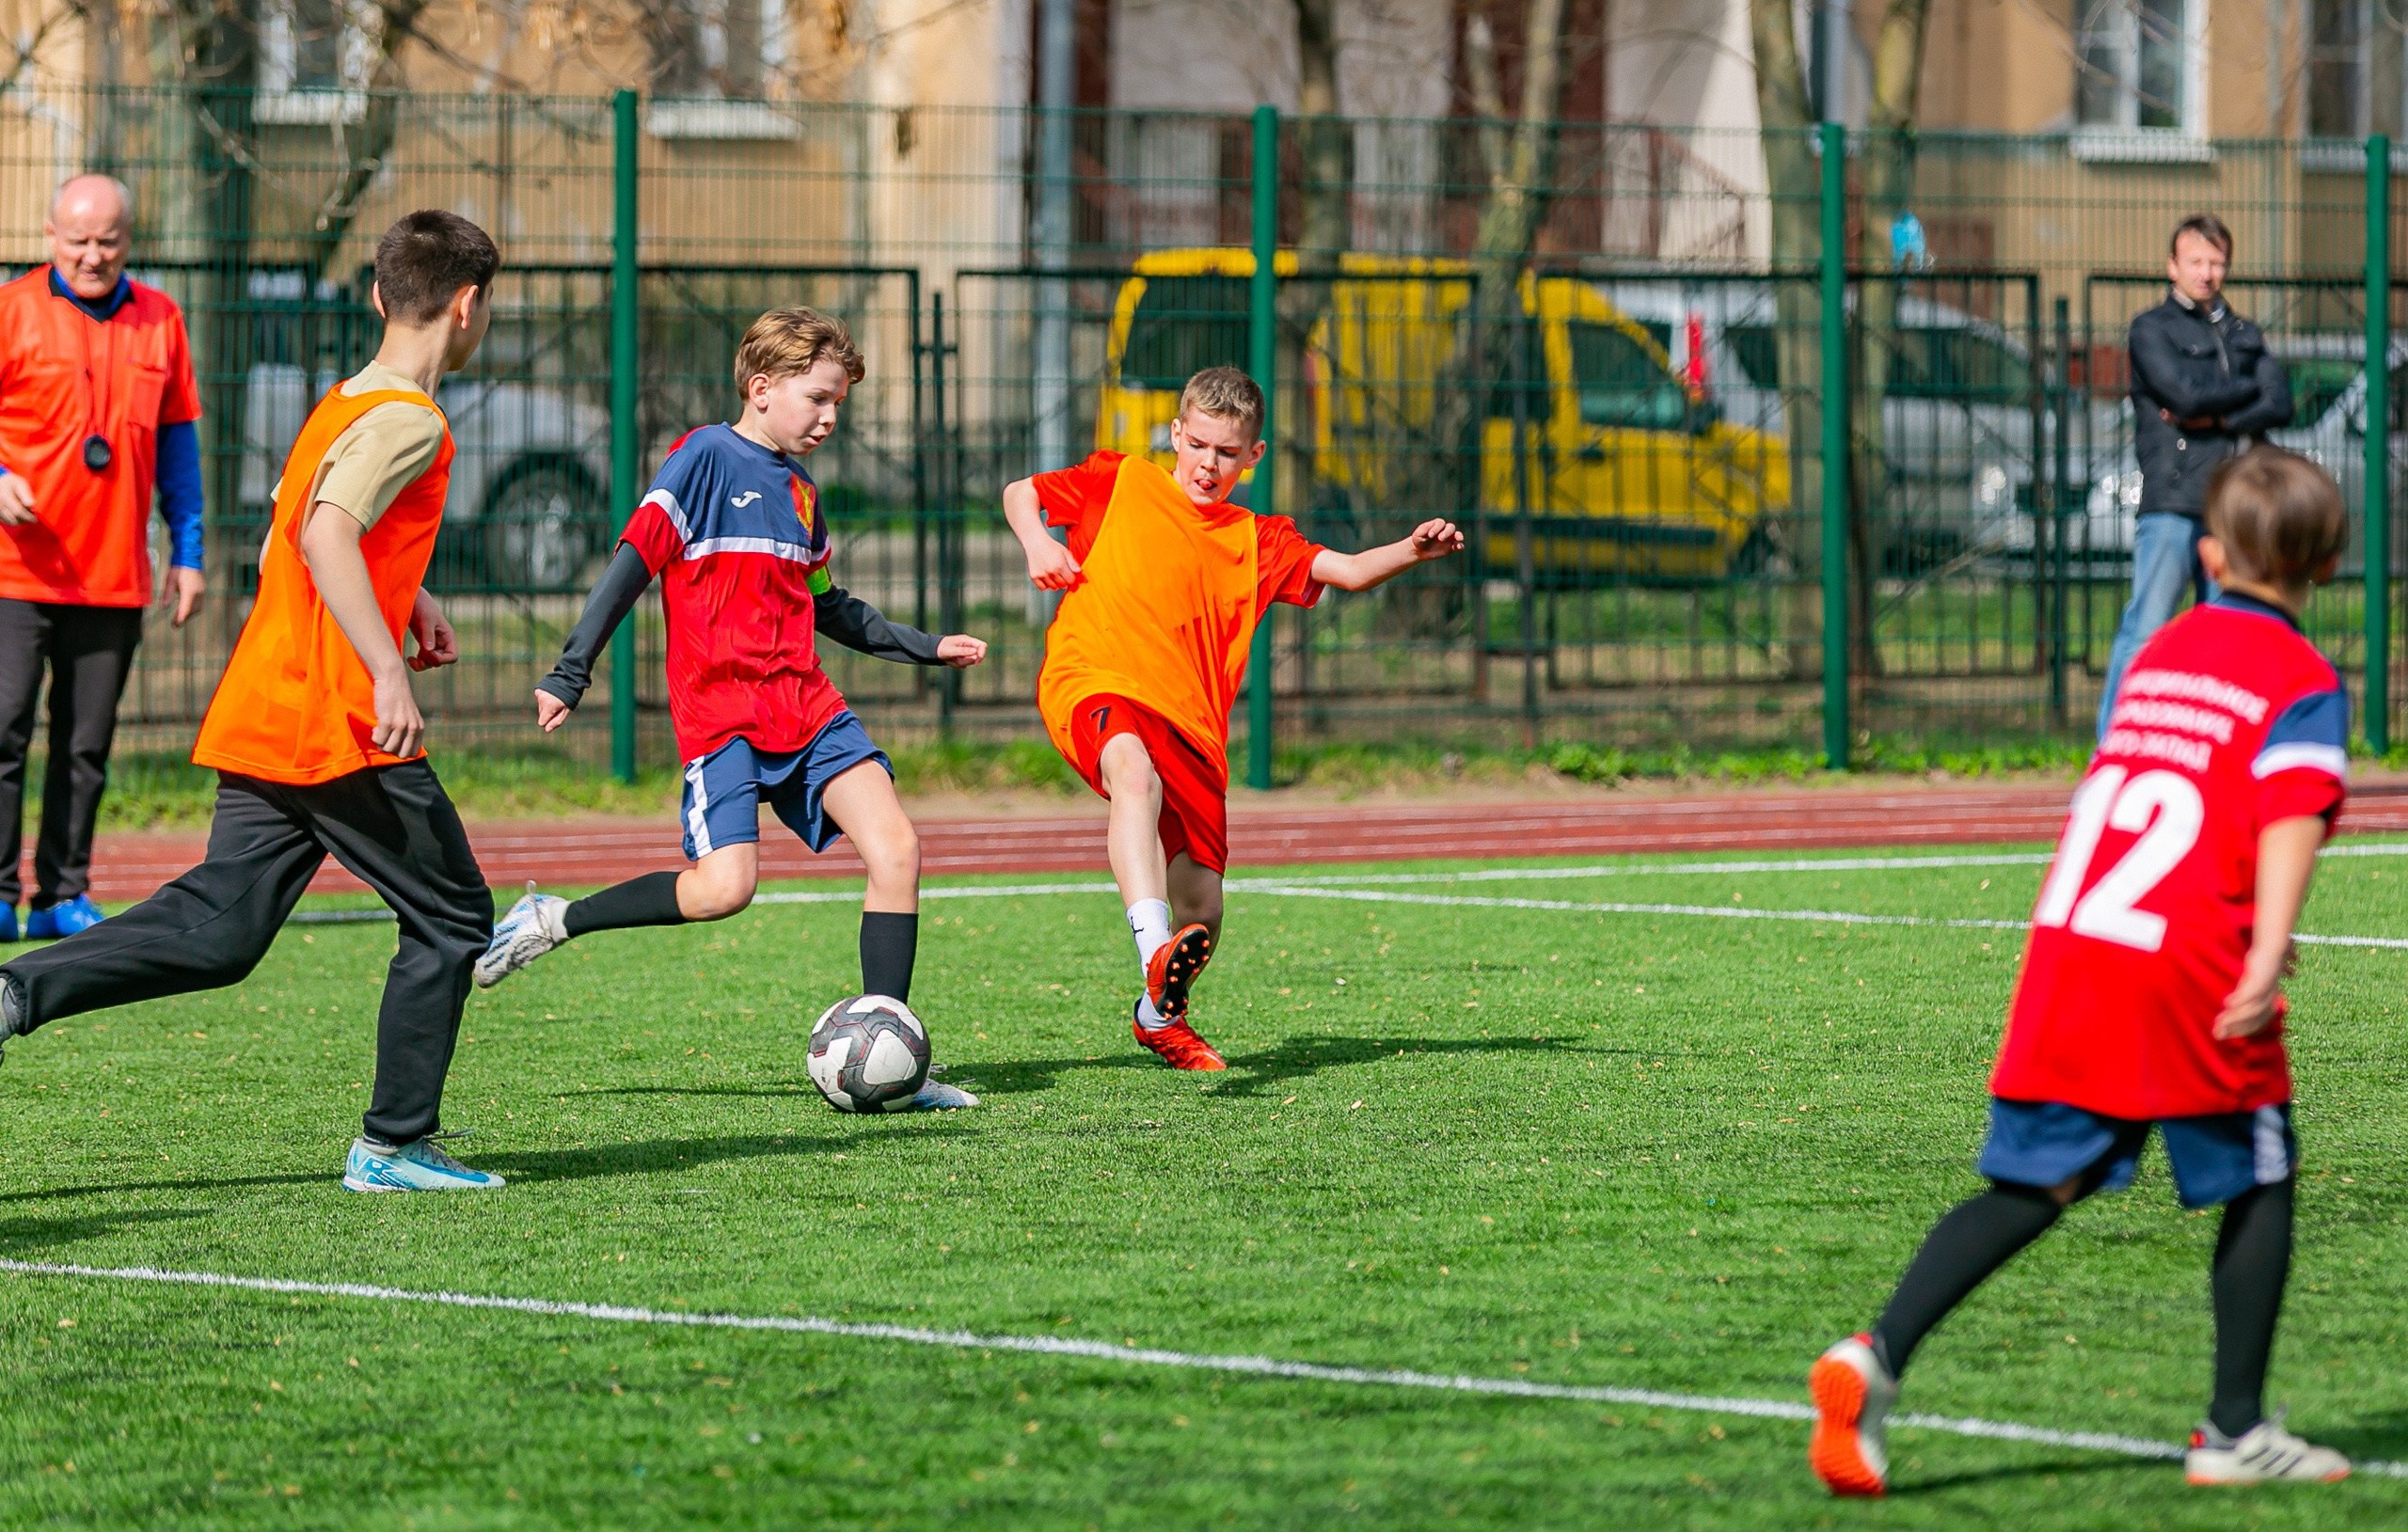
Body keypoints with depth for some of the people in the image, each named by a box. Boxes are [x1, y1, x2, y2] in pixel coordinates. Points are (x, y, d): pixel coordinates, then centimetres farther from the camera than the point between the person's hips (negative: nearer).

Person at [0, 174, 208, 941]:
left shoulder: (159, 320, 10)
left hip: (116, 578, 3)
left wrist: (188, 553, 13)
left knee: (86, 746, 6)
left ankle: (64, 894, 12)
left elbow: (177, 437, 16)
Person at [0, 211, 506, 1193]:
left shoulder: (340, 406, 17)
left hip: (258, 719, 9)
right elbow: (325, 538, -27)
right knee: (450, 918, 5)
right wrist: (390, 670, -31)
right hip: (340, 729, -9)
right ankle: (395, 1143, 8)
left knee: (218, 931, 5)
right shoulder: (408, 421, -12)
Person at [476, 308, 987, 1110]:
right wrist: (569, 674, -13)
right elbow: (634, 560, -8)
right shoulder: (705, 457, -3)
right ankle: (551, 921, 1)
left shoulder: (800, 492, 19)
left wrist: (925, 647, 31)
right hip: (721, 709, -7)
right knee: (723, 886, -21)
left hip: (808, 710, 7)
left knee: (895, 846, -10)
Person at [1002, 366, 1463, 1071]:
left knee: (1202, 912, 5)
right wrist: (1037, 542, 3)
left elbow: (1349, 571, 8)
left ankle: (1160, 1014, 38)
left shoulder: (1256, 542, 20)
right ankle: (1155, 952, -60)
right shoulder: (1122, 483, 15)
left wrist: (1412, 551, -11)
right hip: (1096, 684, -4)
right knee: (1136, 775, -40)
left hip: (1190, 722, 4)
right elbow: (1021, 494, 24)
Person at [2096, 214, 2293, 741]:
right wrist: (2249, 390, 4)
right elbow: (2186, 394, -10)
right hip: (2172, 503, -5)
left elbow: (2280, 406, 6)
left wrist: (2214, 417, -7)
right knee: (2146, 629, -11)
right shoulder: (2152, 329, 5)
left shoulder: (2244, 335, 20)